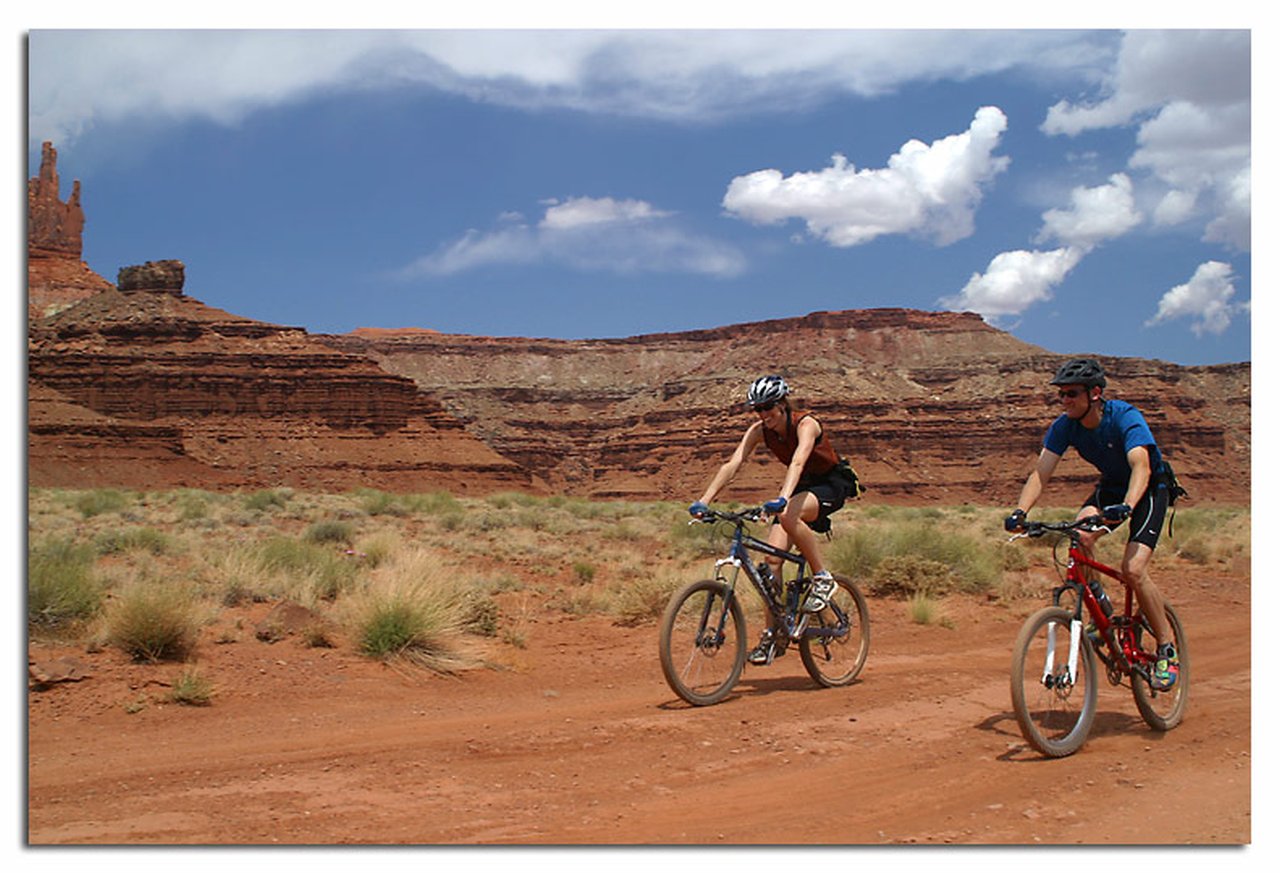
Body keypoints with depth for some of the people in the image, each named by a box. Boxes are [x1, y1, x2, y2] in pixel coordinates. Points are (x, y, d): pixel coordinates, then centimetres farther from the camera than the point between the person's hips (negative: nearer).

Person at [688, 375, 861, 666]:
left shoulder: (805, 424, -26)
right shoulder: (759, 430, -10)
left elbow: (798, 462, -43)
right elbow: (733, 464, -18)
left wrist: (782, 498, -60)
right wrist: (704, 500, -30)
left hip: (833, 484, -6)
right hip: (802, 487, 6)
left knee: (788, 516, -36)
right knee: (772, 557, -10)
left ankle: (823, 579, -17)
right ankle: (771, 634, -2)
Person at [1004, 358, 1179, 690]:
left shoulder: (1125, 417, -29)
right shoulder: (1065, 425, -15)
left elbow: (1141, 467, -42)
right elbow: (1041, 471, -21)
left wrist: (1127, 506, -61)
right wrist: (1020, 511, -37)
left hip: (1149, 490, -5)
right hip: (1111, 486, 5)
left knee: (1132, 570, -20)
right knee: (1080, 538, -27)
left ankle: (1167, 647, -1)